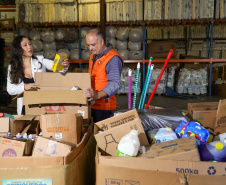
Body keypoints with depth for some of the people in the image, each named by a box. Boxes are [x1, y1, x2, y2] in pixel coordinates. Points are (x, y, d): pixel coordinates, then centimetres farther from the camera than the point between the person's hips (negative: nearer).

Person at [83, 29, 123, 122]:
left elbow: (114, 84, -26)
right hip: (91, 104, 8)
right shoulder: (93, 56, 16)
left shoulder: (113, 59, -15)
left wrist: (97, 95, -40)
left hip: (104, 107, -8)